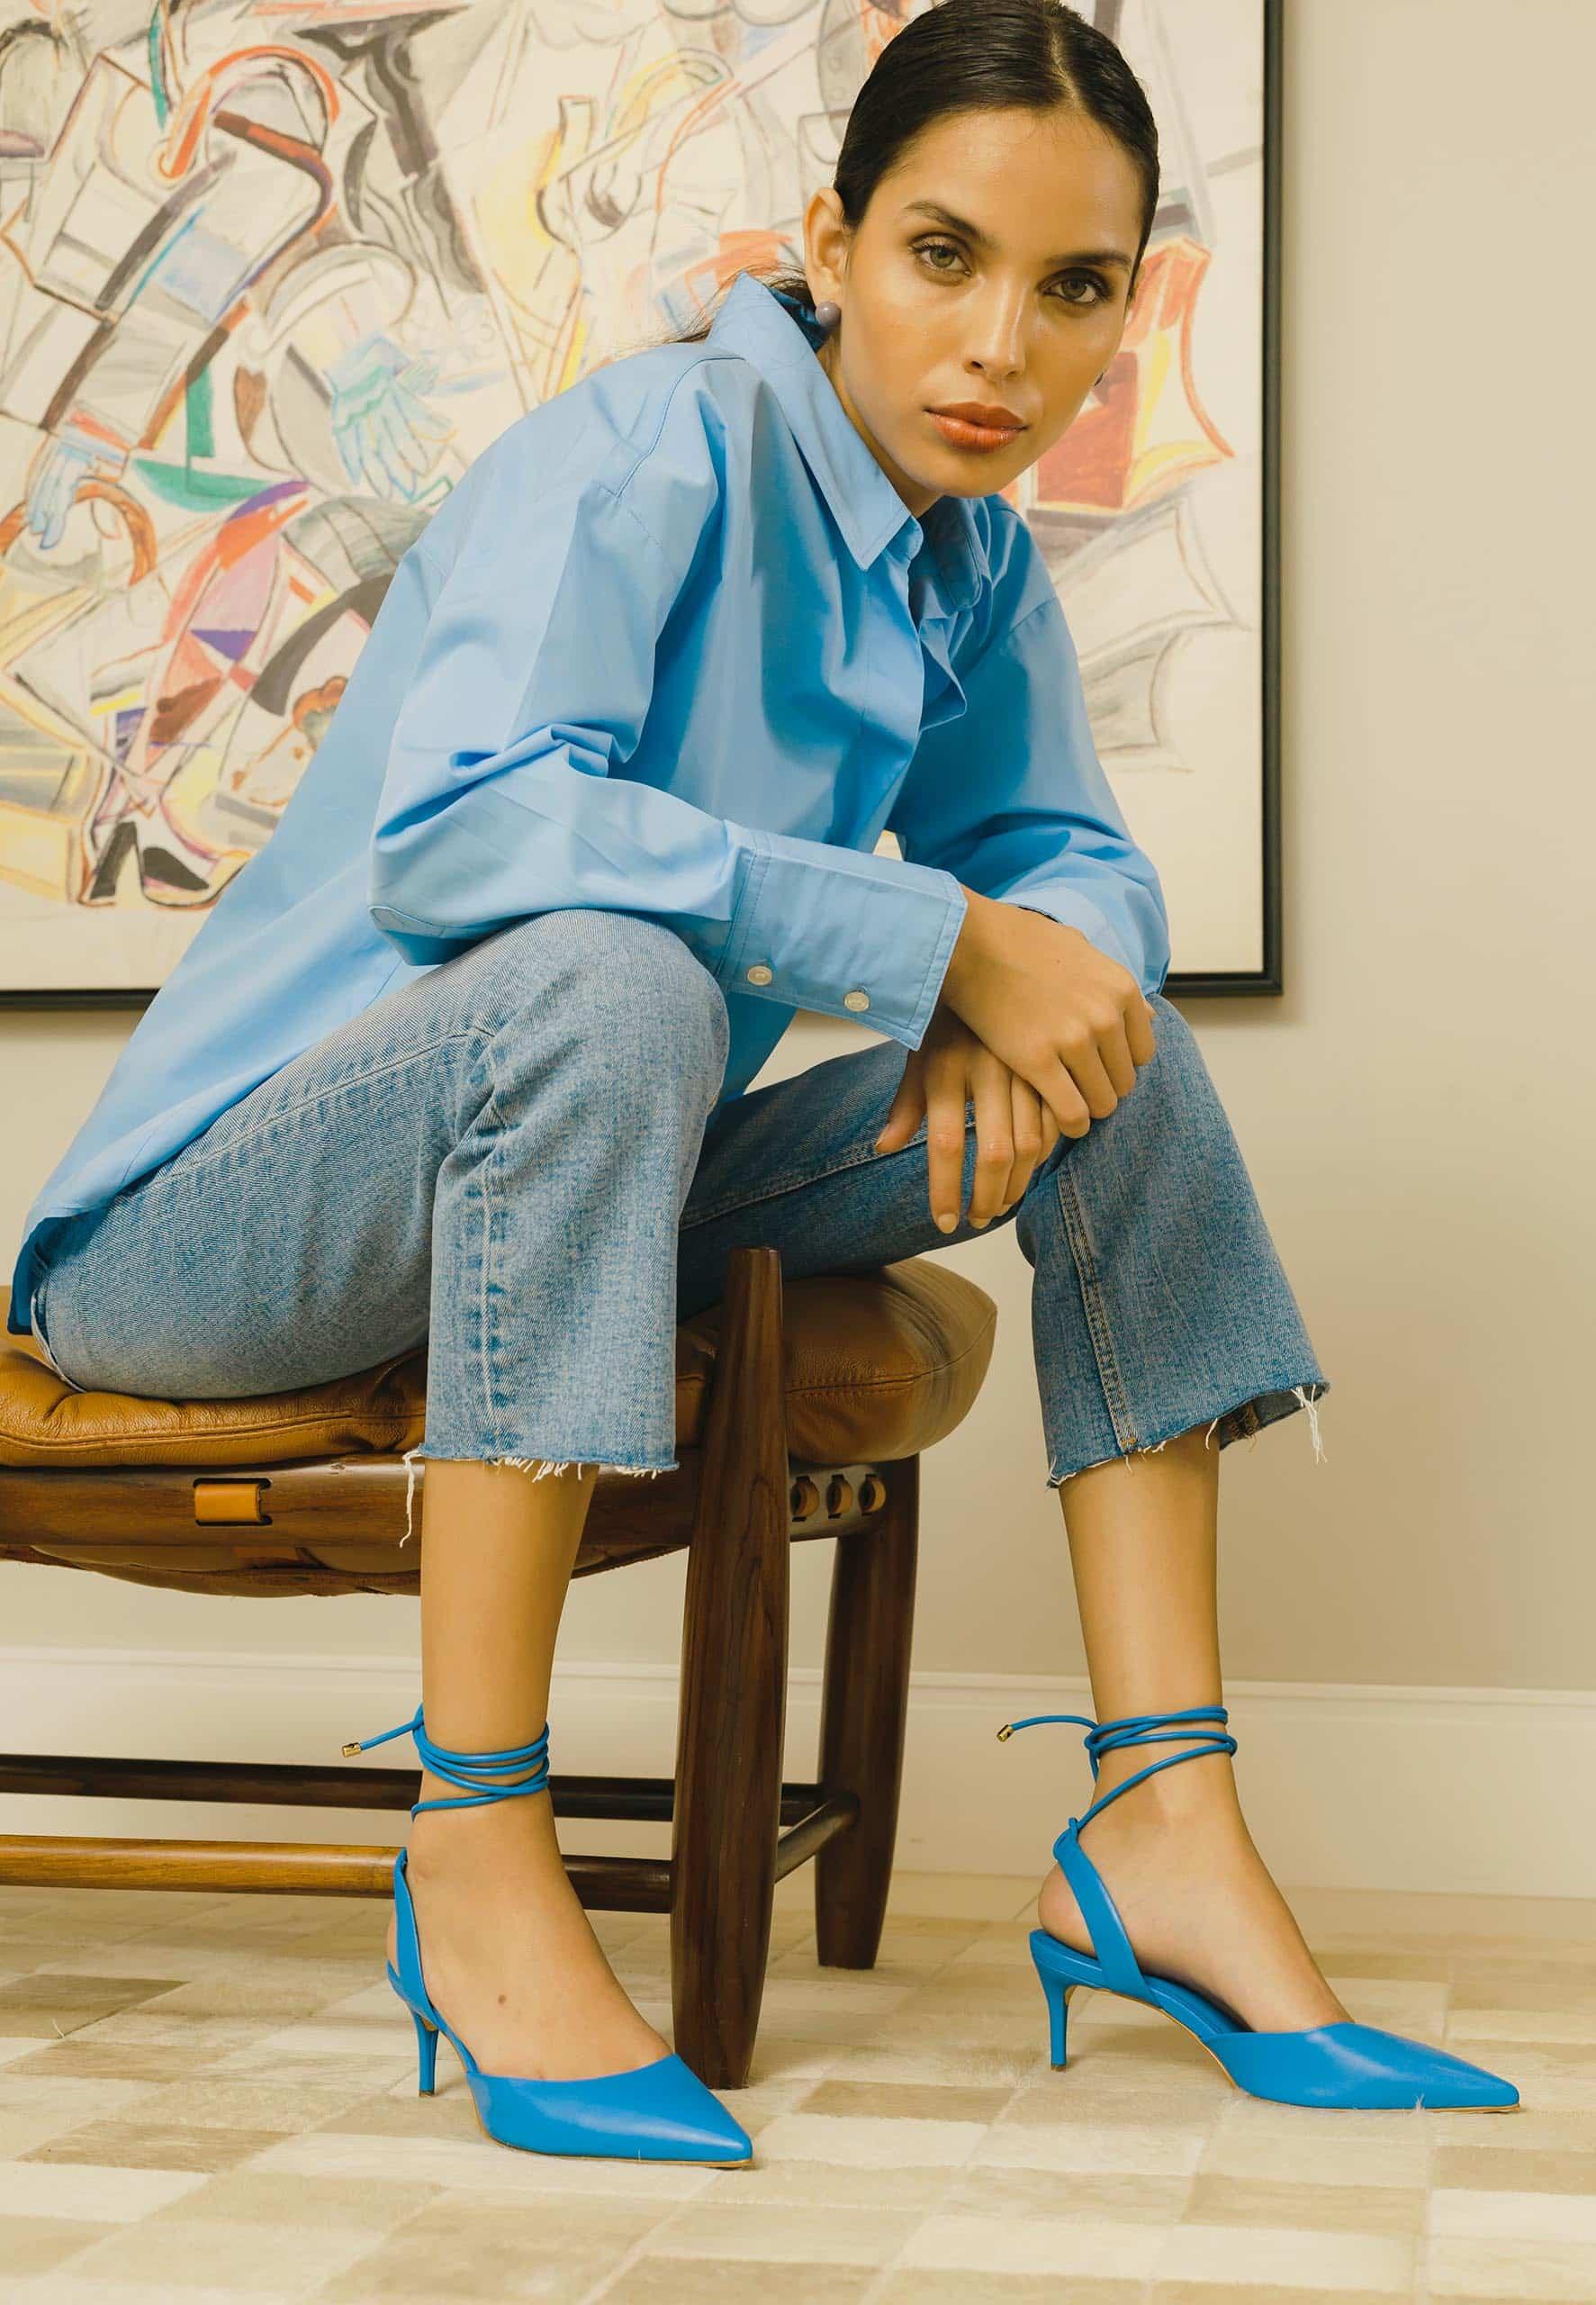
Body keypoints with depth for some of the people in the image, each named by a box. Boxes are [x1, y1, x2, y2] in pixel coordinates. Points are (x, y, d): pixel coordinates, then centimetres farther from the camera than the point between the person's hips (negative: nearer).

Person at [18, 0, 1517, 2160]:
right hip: (213, 1222, -7)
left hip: (560, 1202, 8)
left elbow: (1071, 858, 10)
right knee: (611, 976, -38)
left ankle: (1166, 1830, -7)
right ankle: (477, 1862, -29)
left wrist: (1021, 999, -15)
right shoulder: (654, 450, -18)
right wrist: (938, 939, -32)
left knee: (1115, 1047, -3)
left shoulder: (978, 565, 5)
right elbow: (449, 823, -33)